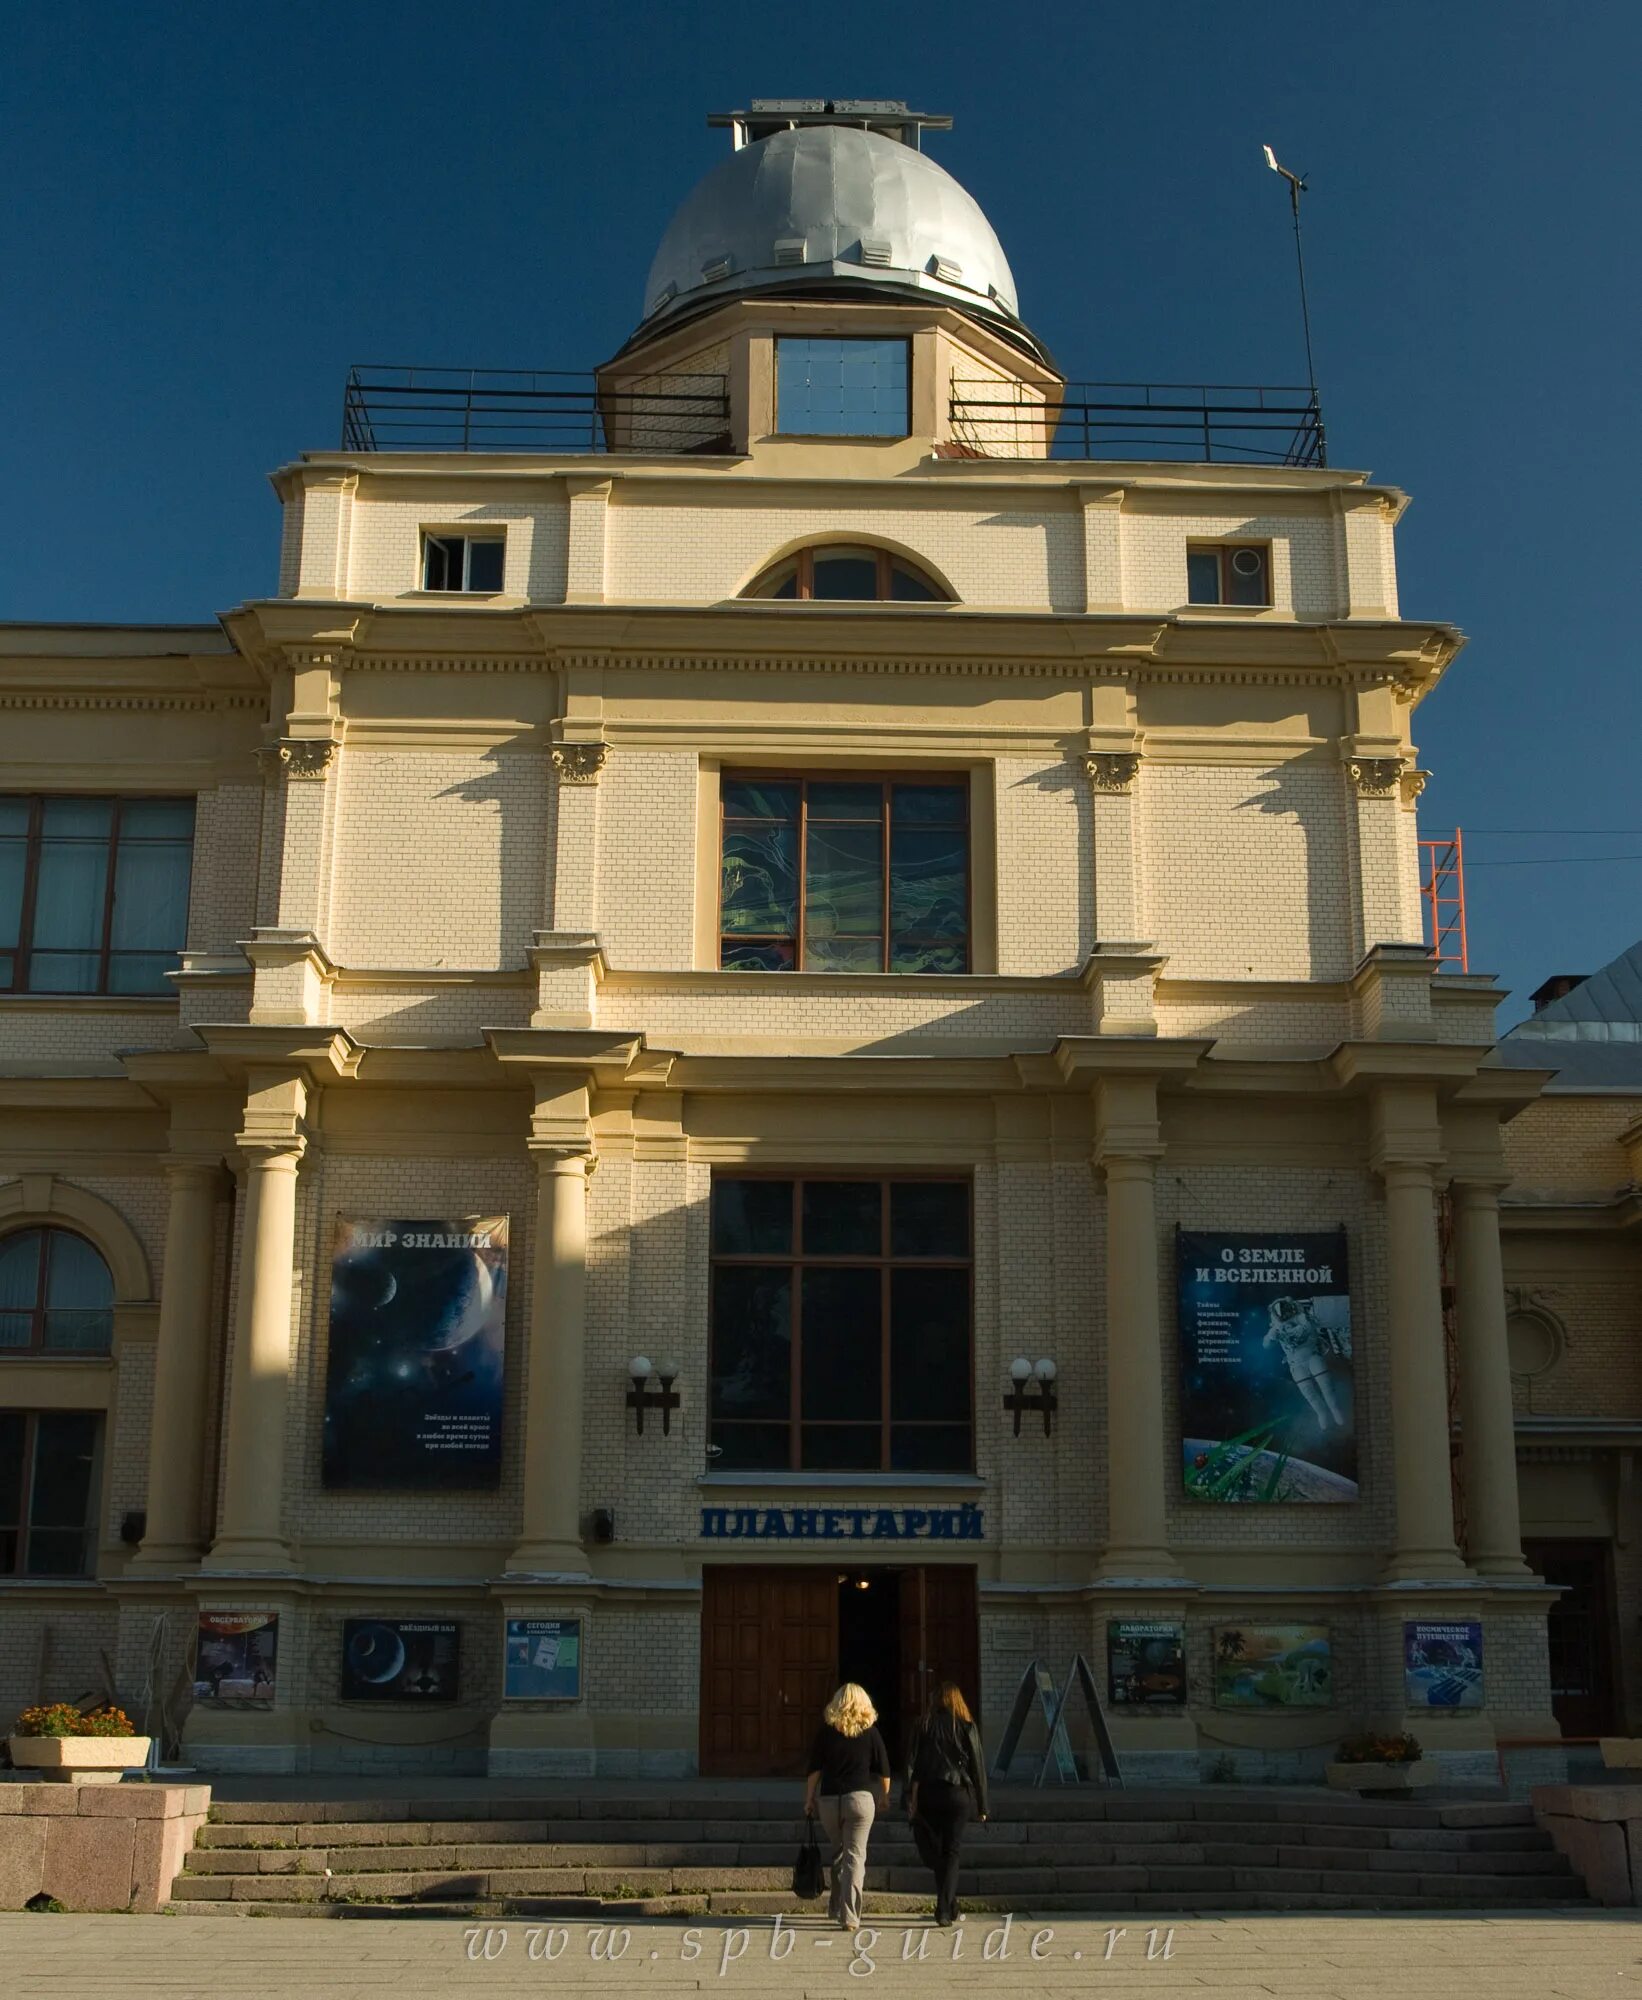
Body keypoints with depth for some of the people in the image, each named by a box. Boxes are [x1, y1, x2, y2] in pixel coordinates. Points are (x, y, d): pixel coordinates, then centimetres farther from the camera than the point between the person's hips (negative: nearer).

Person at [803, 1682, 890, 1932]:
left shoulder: (826, 1731, 3)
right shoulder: (870, 1732, 1)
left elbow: (814, 1769, 2)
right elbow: (884, 1772, 3)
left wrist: (809, 1799, 10)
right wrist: (884, 1796, 17)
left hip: (829, 1799, 2)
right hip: (860, 1798, -2)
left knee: (838, 1854, 19)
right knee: (855, 1856, -1)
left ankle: (836, 1908, 24)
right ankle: (849, 1917, -7)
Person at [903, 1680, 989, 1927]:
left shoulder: (924, 1726, 3)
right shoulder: (967, 1726, 0)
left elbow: (912, 1762, -2)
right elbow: (978, 1766, 2)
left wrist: (911, 1798, -2)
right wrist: (982, 1805, 8)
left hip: (929, 1794, 1)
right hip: (959, 1794, -1)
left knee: (934, 1849, 14)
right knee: (952, 1852, 3)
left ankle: (948, 1905, 16)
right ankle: (945, 1909, -5)